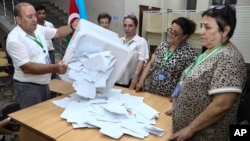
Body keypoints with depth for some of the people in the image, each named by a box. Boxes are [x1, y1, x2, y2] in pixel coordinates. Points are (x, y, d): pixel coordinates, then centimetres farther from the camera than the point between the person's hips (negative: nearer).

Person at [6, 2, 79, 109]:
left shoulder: (38, 29, 3)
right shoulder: (15, 39, -20)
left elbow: (58, 33, 14)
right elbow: (27, 68, -25)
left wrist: (72, 27, -4)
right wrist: (54, 68, -34)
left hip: (44, 84, 8)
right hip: (28, 87, -8)